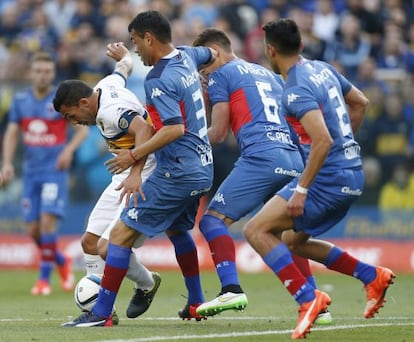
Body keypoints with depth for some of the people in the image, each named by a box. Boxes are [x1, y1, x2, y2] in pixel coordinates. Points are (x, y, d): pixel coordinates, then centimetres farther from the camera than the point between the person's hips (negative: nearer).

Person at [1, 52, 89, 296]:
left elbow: (83, 129, 1)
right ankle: (62, 262, 29)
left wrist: (69, 150, -16)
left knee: (48, 219, -17)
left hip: (55, 169, -4)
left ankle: (45, 277, -7)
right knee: (33, 229, 3)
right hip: (31, 171, 4)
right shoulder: (21, 100, 6)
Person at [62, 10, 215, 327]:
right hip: (202, 168, 10)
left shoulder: (157, 81, -18)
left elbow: (174, 129, -27)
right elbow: (212, 54, 31)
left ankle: (102, 312, -7)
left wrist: (134, 156, -21)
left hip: (176, 173, -10)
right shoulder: (186, 56, 7)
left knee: (122, 233, -6)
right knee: (178, 229, 30)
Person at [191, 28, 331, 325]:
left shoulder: (220, 75, 8)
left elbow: (218, 133, 5)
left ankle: (231, 289, -21)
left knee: (213, 219, -3)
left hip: (260, 157, -7)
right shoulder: (270, 75, 28)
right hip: (294, 159, 7)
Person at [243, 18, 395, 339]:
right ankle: (371, 275, 16)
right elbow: (360, 102, 23)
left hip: (329, 177, -9)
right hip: (352, 174, 9)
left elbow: (322, 141, -28)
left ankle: (308, 298, -18)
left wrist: (301, 190, -25)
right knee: (293, 240, 22)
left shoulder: (296, 90, -18)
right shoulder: (323, 69, 10)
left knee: (256, 230, -9)